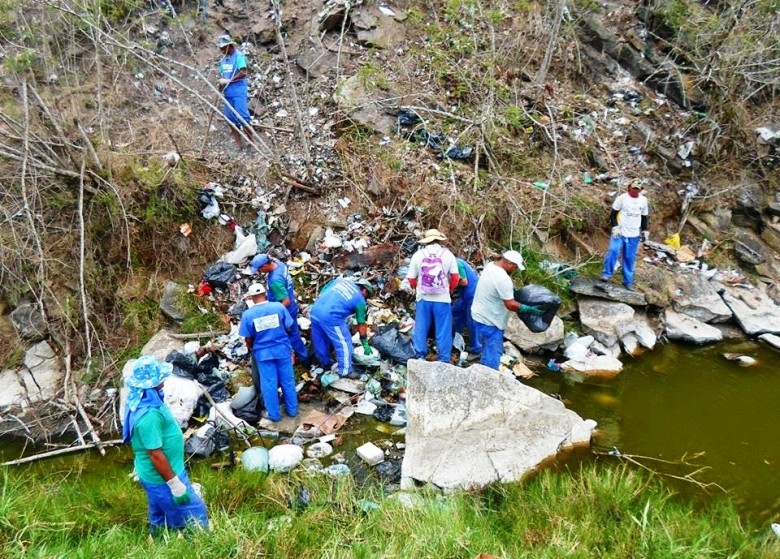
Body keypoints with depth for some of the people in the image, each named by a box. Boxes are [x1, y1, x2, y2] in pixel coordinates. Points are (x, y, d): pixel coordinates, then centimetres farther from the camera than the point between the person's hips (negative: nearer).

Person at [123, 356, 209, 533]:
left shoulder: (143, 400, -2)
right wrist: (175, 484, -21)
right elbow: (155, 454, -29)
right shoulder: (148, 415, -33)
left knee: (161, 522, 25)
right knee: (195, 516, 5)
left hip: (155, 476, 9)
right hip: (162, 479, -9)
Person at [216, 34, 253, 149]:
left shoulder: (238, 55, -5)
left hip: (238, 90, -7)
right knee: (230, 119, 4)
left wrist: (228, 80, -14)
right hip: (227, 92, 7)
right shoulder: (223, 59, 15)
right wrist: (220, 90, 9)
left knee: (242, 117, -13)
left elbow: (243, 73, -15)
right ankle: (240, 145, 9)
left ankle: (251, 142, -3)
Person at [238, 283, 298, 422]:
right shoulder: (279, 306, -10)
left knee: (268, 384, 12)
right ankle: (292, 410, 27)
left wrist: (250, 348, 19)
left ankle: (274, 414, 23)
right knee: (287, 380, 15)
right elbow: (288, 328, -1)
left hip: (263, 352, -1)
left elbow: (248, 339, -4)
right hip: (282, 348, 1)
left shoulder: (247, 314, -12)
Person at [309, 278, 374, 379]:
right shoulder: (360, 300, 8)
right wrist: (365, 344, 24)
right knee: (344, 344, 11)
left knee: (320, 341, 25)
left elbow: (320, 294, 19)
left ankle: (325, 363, 46)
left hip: (315, 311, 7)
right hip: (330, 317, -7)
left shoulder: (341, 280, 21)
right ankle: (345, 371, 21)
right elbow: (361, 325, 14)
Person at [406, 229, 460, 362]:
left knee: (421, 328, 13)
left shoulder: (418, 255, -1)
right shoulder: (448, 254, -3)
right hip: (442, 299, -1)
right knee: (443, 330, 7)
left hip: (423, 298, 1)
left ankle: (420, 356, 19)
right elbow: (455, 278, -2)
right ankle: (443, 360, 11)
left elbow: (411, 279, 1)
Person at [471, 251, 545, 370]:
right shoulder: (503, 278, -28)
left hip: (480, 315, 10)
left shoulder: (491, 266, 2)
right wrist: (530, 309, -17)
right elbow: (510, 305, -25)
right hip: (490, 321, -10)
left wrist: (513, 290, 18)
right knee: (493, 353, -2)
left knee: (488, 350, 22)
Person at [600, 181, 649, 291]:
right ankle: (607, 274, -9)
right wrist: (615, 227, -15)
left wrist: (645, 231, 11)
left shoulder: (643, 200, 7)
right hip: (620, 232, -3)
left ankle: (628, 281, 15)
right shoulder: (622, 198, -7)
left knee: (630, 258, 6)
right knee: (613, 251, -21)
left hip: (634, 235, 4)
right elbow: (613, 213, -4)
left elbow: (644, 217, 17)